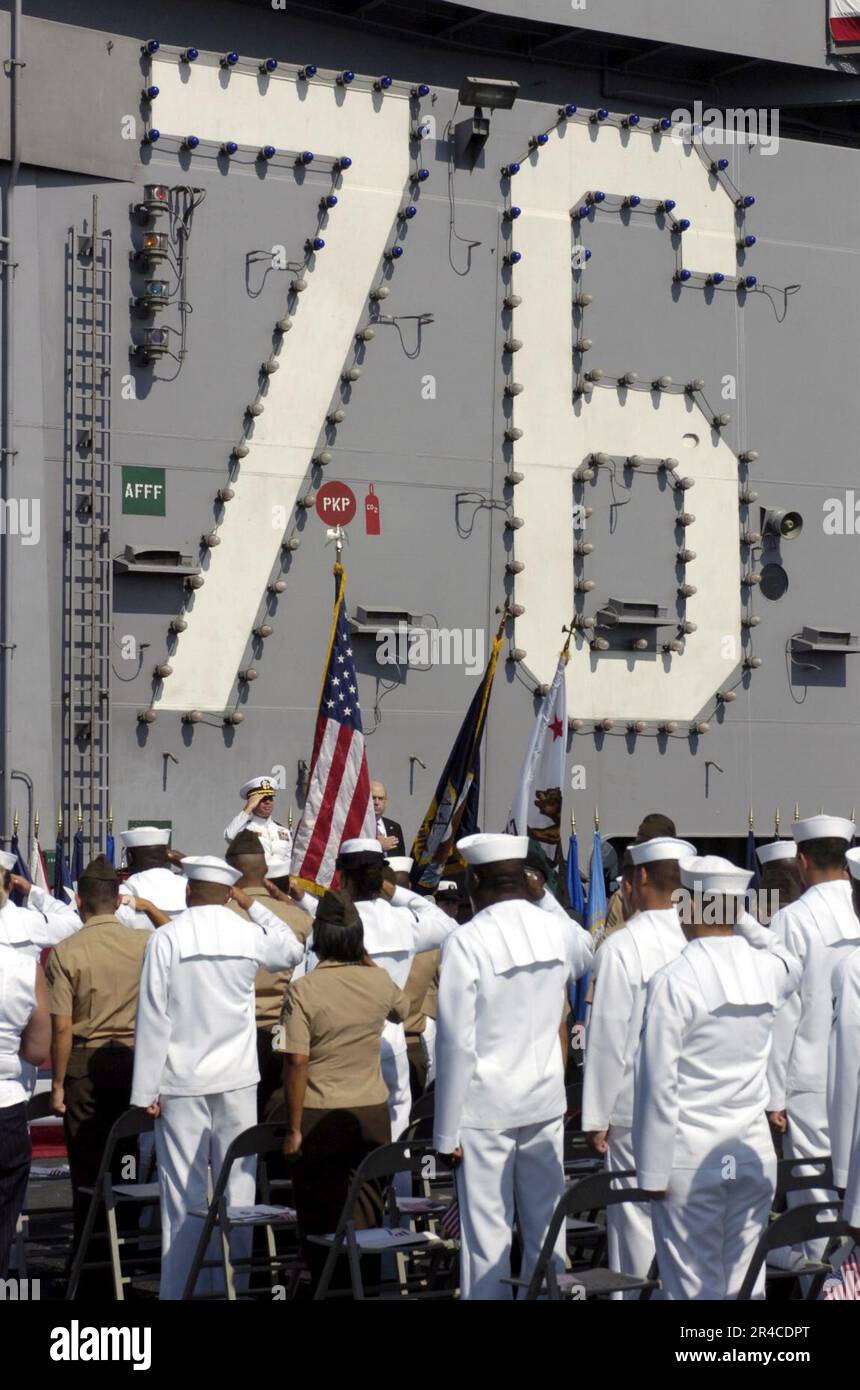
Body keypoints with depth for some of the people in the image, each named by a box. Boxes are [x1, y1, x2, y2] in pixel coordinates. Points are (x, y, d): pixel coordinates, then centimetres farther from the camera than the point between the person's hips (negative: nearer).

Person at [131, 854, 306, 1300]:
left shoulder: (166, 939, -8)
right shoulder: (249, 936, 1)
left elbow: (154, 1016, -8)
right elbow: (292, 949, 24)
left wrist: (146, 1090, -4)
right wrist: (253, 905, 25)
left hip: (182, 1083, -2)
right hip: (237, 1079, 2)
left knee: (184, 1193, 0)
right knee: (238, 1184, 8)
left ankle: (183, 1291, 0)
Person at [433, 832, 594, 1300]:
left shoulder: (465, 942, -15)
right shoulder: (560, 931, 0)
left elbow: (456, 1042, -15)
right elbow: (599, 964, 25)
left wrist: (446, 1132, -10)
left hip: (485, 1106, -5)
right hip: (546, 1101, 5)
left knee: (487, 1232, 1)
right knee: (545, 1225, 11)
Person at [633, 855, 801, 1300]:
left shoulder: (673, 980, -14)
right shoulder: (768, 970, 2)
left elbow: (658, 1081, -14)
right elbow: (793, 966, 30)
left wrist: (653, 1172, -10)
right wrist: (748, 924, 39)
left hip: (690, 1159, -5)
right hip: (753, 1154, 5)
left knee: (693, 1287, 1)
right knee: (745, 1281, 9)